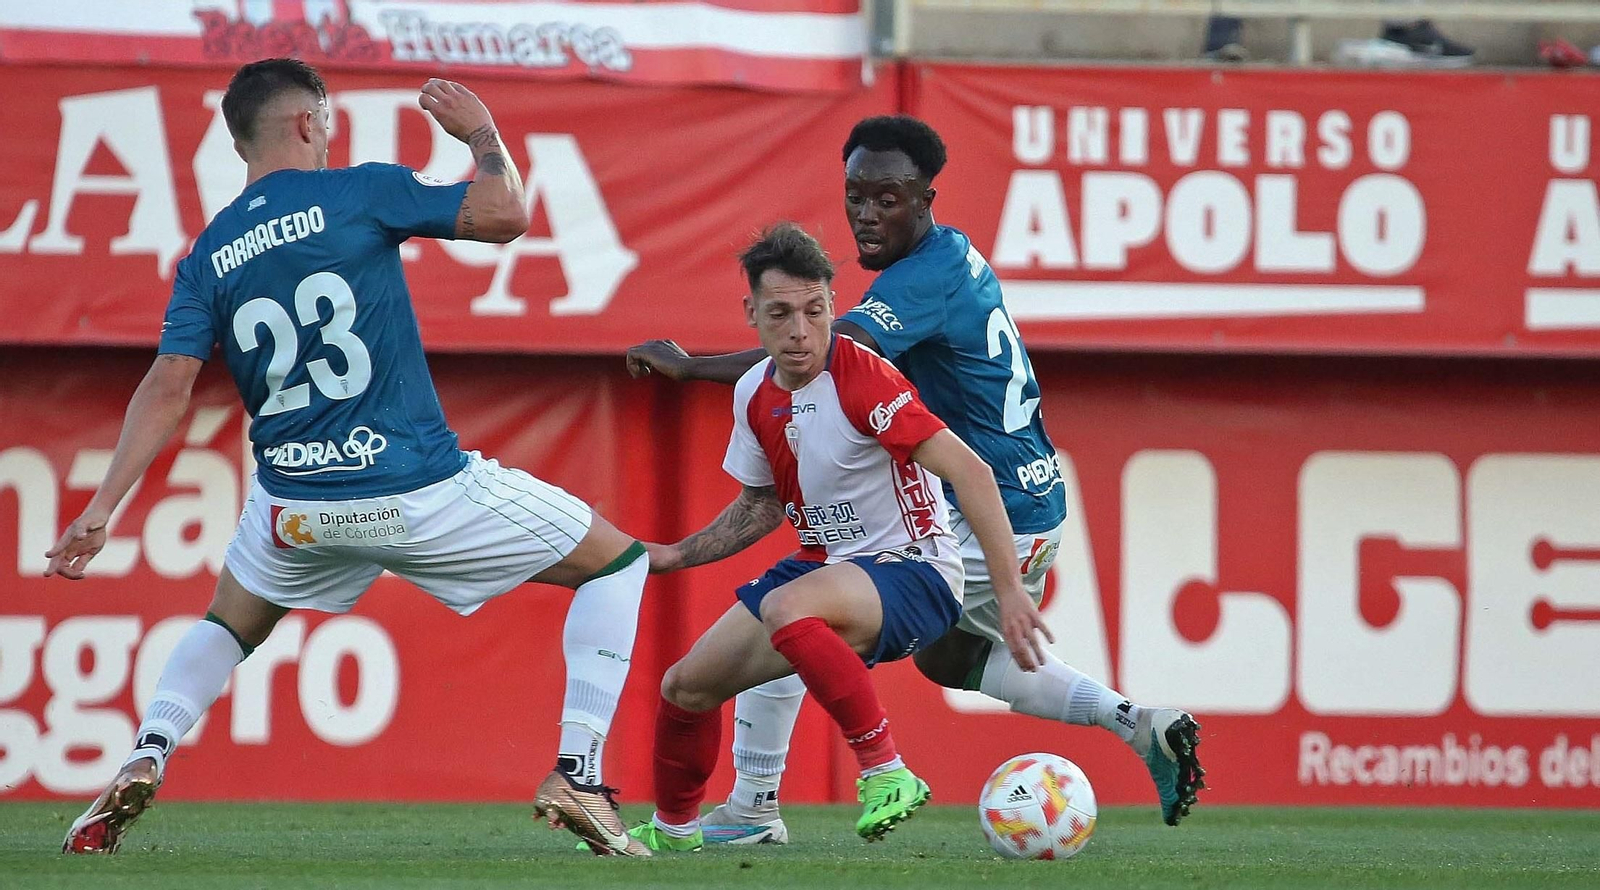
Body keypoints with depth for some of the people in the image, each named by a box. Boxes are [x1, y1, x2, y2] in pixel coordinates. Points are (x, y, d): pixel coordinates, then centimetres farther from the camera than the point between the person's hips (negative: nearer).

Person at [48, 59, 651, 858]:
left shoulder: (207, 259, 6)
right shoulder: (359, 193, -5)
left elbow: (167, 389, -3)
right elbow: (505, 214, -6)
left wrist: (100, 510, -3)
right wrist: (482, 134, 12)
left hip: (296, 505, 4)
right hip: (419, 487, -4)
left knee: (231, 625, 34)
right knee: (615, 564, 12)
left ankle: (145, 760, 7)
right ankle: (578, 775, 0)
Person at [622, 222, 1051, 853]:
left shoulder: (861, 378, -22)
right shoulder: (754, 394, 3)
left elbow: (969, 473, -27)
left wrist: (1010, 592, -33)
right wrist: (674, 557, 13)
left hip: (911, 570, -8)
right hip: (823, 566, 8)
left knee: (787, 608, -38)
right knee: (685, 686, 9)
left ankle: (886, 773, -27)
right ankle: (672, 830, 36)